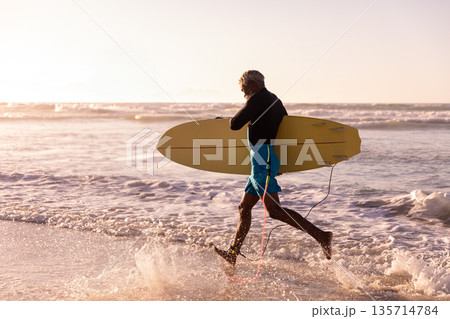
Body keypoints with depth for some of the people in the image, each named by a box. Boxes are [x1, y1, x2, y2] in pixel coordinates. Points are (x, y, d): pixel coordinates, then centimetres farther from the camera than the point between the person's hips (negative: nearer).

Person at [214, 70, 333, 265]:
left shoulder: (258, 99, -9)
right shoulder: (275, 101, 19)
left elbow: (235, 125, -17)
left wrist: (233, 119, 8)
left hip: (263, 159, -11)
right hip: (268, 161, 11)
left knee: (274, 210, -16)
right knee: (244, 207, 15)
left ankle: (321, 236, -20)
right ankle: (232, 253, 22)